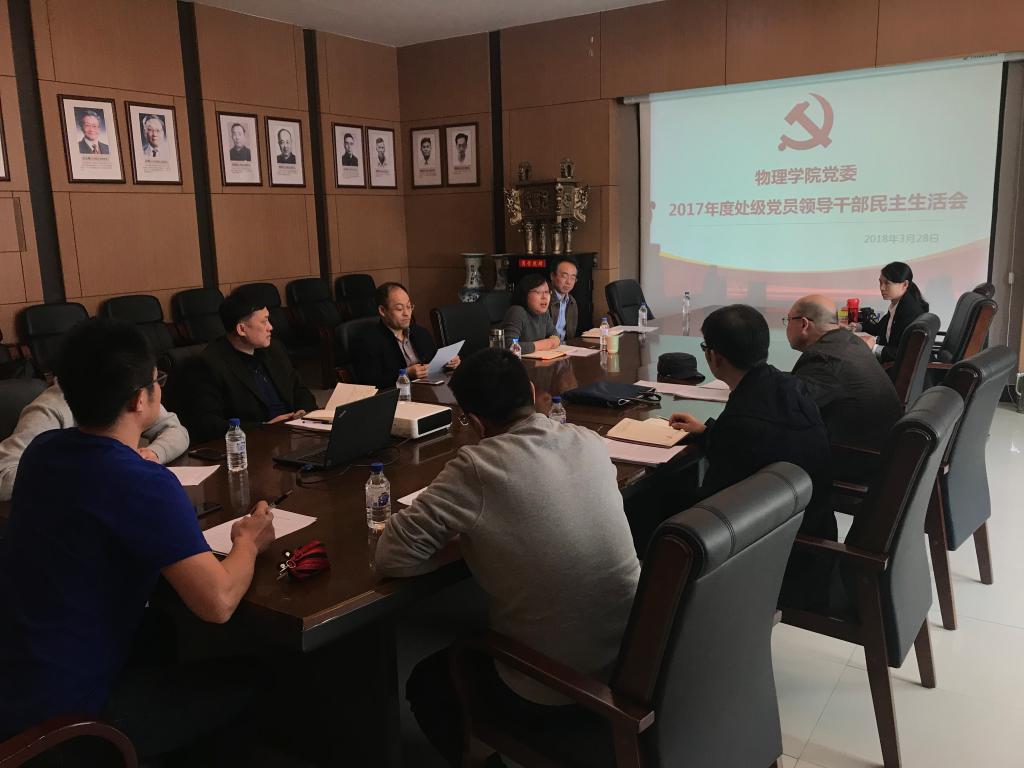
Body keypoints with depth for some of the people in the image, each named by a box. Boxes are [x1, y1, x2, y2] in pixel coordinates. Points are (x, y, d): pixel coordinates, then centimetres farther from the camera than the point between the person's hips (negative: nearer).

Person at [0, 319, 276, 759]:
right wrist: (249, 542, -11)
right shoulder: (144, 484, -27)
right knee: (242, 683, 6)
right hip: (60, 716, -8)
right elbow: (218, 603, -29)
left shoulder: (42, 450, -1)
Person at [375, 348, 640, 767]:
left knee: (427, 682, 24)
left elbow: (391, 556, -15)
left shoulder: (477, 466, -22)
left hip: (552, 692, -6)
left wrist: (460, 532, 0)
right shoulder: (590, 442, -4)